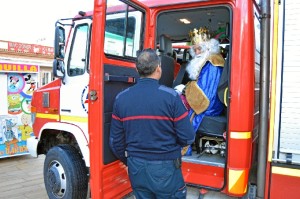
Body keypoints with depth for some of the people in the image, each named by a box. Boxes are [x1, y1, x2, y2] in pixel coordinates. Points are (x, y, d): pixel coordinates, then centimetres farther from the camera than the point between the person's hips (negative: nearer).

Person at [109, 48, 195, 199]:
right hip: (165, 169, -3)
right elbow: (187, 138, -13)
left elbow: (116, 141, 1)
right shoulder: (170, 96, -16)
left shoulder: (121, 98, -5)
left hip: (136, 168, 4)